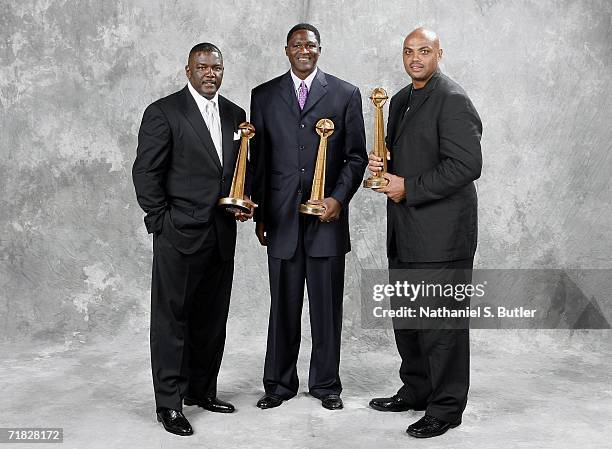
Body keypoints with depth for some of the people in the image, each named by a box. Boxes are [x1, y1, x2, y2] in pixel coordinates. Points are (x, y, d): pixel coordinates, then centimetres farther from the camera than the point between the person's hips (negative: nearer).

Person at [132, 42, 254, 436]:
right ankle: (169, 403, 9)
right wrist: (161, 222, -9)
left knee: (213, 318, 13)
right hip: (180, 234, -6)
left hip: (222, 235, 6)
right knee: (172, 318, 1)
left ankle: (202, 389, 27)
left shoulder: (235, 114, 12)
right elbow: (145, 173, -7)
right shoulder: (163, 112, -6)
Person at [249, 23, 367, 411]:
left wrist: (339, 198, -9)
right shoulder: (264, 96, 9)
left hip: (327, 214, -1)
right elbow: (258, 158, 10)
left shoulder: (345, 94, 6)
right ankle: (280, 384, 20)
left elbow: (356, 155, 5)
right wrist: (259, 214, 7)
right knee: (283, 305, 7)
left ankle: (326, 383, 19)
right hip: (281, 218, 1)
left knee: (327, 304, 5)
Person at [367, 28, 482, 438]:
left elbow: (466, 165, -19)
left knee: (442, 321, -1)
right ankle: (416, 390, 32)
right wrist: (382, 164, 3)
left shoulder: (453, 100, -11)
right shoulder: (401, 99, 16)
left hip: (441, 231, -9)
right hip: (405, 232, 9)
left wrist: (409, 188, -16)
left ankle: (446, 407, 10)